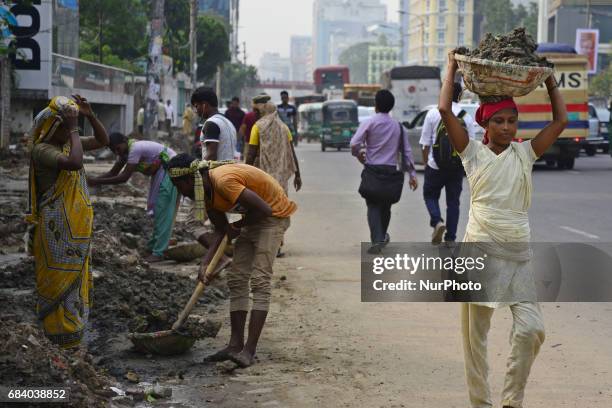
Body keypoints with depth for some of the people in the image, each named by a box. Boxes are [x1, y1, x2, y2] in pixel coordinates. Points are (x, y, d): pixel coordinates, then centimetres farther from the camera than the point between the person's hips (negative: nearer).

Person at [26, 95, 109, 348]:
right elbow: (74, 163, -36)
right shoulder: (42, 150, -19)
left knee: (74, 277, 17)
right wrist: (73, 130, -26)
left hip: (76, 227, 9)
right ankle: (61, 333, 6)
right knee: (59, 280, -1)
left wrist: (90, 116, -3)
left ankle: (71, 325, 29)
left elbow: (102, 141, 12)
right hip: (57, 229, -9)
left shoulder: (67, 143, 5)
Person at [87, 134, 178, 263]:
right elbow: (113, 173, 4)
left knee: (163, 212, -10)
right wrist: (93, 180, -11)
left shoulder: (135, 149, -27)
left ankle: (158, 253, -9)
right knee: (157, 211, 14)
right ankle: (153, 247, 23)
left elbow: (124, 177, -28)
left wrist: (97, 182, -27)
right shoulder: (125, 151, 2)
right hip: (160, 172, 10)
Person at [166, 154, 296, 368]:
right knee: (236, 279, 6)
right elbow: (221, 231, 5)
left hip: (274, 215, -10)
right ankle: (236, 344, 9)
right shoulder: (205, 190, -1)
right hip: (252, 220, 10)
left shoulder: (223, 181, -30)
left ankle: (249, 350, -17)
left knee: (260, 281, -15)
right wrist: (205, 264, -7)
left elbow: (264, 209, -31)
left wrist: (239, 226, -13)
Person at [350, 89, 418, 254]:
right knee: (386, 206, 18)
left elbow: (354, 144, -15)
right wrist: (412, 174, 9)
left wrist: (360, 157, 6)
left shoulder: (369, 123, -5)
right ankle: (382, 236, 33)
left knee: (373, 206, -2)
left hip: (373, 169, -4)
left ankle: (377, 240, -17)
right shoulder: (398, 126, 7)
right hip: (391, 169, 4)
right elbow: (407, 151, 7)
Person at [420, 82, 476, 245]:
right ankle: (450, 238, 12)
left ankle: (437, 221, -11)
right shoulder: (467, 117, -3)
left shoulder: (433, 114, -7)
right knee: (453, 201, 12)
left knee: (430, 195, 15)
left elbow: (426, 143, -4)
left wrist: (426, 163, 8)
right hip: (457, 166, 2)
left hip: (435, 165, -2)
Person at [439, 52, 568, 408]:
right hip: (481, 250, -2)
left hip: (519, 253, 2)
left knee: (532, 329, -10)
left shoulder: (525, 153, 8)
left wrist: (549, 78, 12)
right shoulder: (474, 153, 1)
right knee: (476, 333, 4)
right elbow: (445, 110, -7)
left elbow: (561, 120, 7)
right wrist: (453, 68, 2)